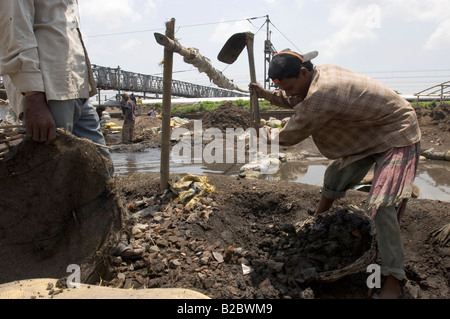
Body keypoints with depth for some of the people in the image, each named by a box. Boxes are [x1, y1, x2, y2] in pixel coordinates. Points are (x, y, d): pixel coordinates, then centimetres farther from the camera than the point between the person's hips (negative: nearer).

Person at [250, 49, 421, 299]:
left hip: (396, 136, -10)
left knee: (382, 205, -19)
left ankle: (394, 281, -7)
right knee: (335, 176, 20)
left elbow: (293, 134, -22)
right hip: (366, 134, 10)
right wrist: (266, 94, 4)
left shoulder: (322, 94, -35)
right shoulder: (320, 74, -5)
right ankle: (318, 220, 43)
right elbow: (294, 101, 15)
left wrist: (271, 136, -2)